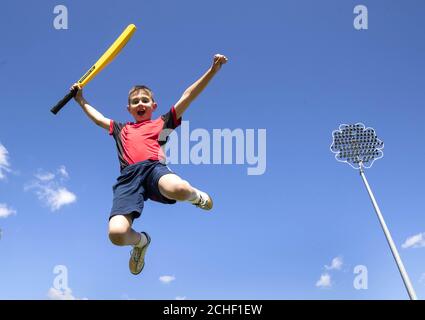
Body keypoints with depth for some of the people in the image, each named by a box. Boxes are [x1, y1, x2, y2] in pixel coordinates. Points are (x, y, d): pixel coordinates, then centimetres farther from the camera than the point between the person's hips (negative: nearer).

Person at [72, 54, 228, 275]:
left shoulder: (162, 123, 28)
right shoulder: (121, 129, 36)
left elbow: (188, 96, 24)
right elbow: (97, 117, 53)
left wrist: (213, 69, 20)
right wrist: (81, 101, 57)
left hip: (154, 167, -2)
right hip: (128, 177, 2)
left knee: (178, 189, -42)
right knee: (117, 234, -26)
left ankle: (197, 197, 1)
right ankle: (140, 242, 15)